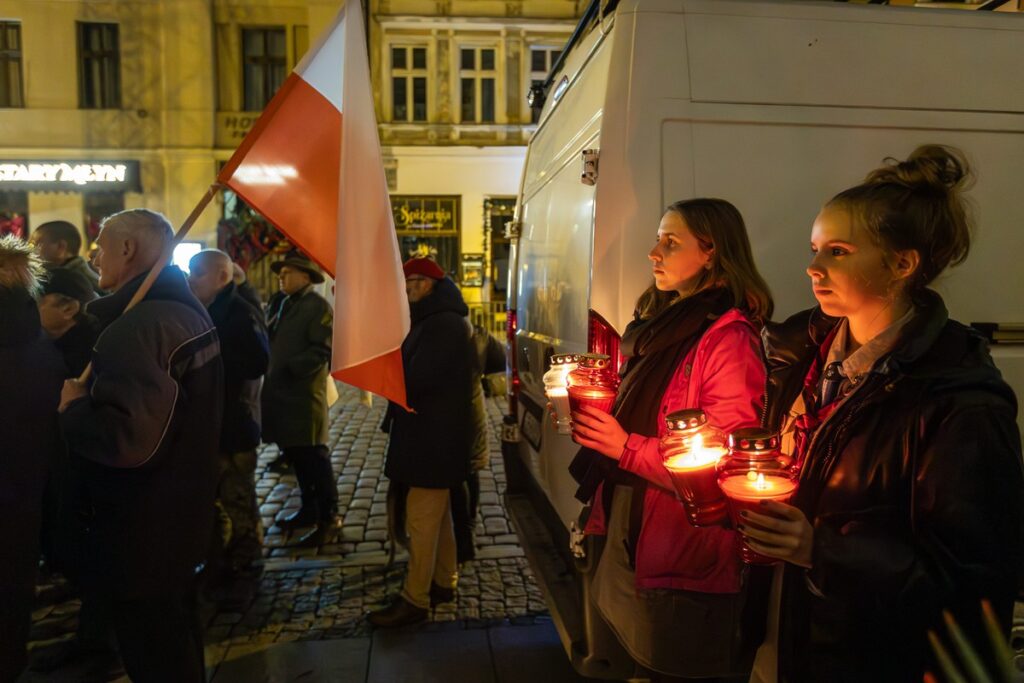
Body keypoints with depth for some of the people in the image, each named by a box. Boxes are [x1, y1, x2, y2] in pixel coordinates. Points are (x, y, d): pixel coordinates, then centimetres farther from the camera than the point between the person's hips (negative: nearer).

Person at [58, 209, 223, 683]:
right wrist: (94, 394, 8)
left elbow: (127, 438, -37)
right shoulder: (188, 311, 7)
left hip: (141, 531, -10)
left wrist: (73, 408, -18)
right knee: (178, 637, 25)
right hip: (179, 515, 10)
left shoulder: (136, 327, -26)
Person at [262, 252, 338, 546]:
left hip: (304, 393, -8)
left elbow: (322, 351, -16)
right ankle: (309, 509, 28)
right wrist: (271, 371, 2)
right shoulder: (277, 303, 15)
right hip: (280, 392, 8)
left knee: (313, 457, -3)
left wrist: (290, 369, -21)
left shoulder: (318, 306, -8)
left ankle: (329, 518, 5)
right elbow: (268, 339, 19)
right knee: (296, 455, 15)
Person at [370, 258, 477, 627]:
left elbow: (415, 379, -25)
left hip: (433, 437, -11)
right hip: (432, 433, 11)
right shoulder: (438, 320, 15)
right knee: (438, 513, 18)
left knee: (421, 518, -3)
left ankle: (415, 599, 6)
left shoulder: (442, 324, -20)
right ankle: (443, 582, 30)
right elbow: (419, 370, 12)